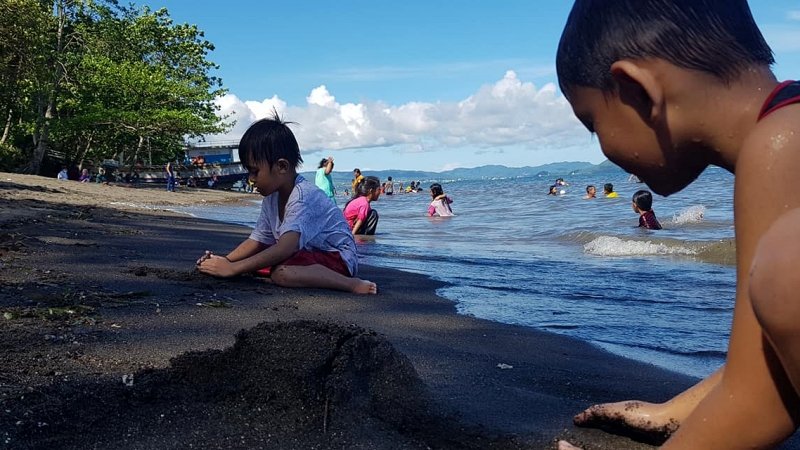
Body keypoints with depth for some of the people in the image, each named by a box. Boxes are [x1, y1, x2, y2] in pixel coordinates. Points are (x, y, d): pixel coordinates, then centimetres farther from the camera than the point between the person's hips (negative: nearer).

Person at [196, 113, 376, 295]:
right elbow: (256, 241, 9)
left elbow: (285, 248, -36)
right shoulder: (271, 198, 4)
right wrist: (224, 260, -9)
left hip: (337, 257, -9)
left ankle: (353, 284, -25)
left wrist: (232, 268, -35)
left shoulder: (304, 196, -25)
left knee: (281, 273, -35)